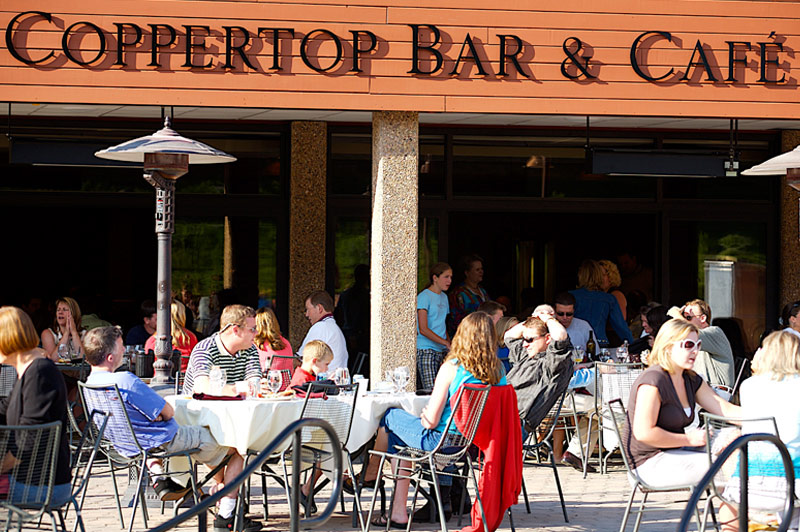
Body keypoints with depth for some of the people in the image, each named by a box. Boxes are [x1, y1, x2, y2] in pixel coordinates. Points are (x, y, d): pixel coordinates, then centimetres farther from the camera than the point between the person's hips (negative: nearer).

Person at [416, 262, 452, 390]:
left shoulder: (444, 297, 17)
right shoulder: (424, 297, -7)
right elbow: (423, 329, -14)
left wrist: (450, 346, 8)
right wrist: (446, 343, -18)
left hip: (442, 351, 7)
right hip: (425, 351, -7)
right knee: (431, 391, -13)